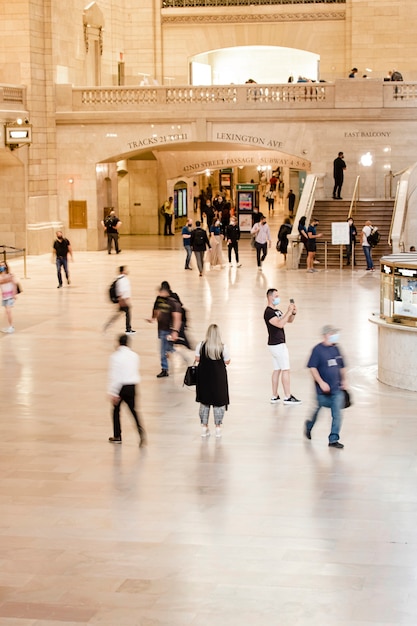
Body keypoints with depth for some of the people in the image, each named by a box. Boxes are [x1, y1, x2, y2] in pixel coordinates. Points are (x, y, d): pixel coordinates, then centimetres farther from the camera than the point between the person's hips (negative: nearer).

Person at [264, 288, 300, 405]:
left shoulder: (277, 311, 16)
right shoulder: (268, 312, -14)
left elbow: (289, 321, 18)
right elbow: (280, 324, -25)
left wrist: (293, 313, -1)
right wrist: (289, 312, -22)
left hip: (276, 344, 10)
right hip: (277, 345, -10)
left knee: (277, 370, 10)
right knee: (285, 370, -7)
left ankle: (274, 397, 12)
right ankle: (287, 397, -5)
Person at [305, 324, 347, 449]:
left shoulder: (335, 349, 7)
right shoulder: (318, 350, -11)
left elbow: (341, 366, 19)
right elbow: (312, 368, -14)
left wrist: (344, 380, 14)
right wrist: (321, 382, -19)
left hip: (337, 389, 4)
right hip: (323, 389, -4)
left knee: (337, 414, -2)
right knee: (320, 409, 13)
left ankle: (333, 439, 4)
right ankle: (309, 425, 42)